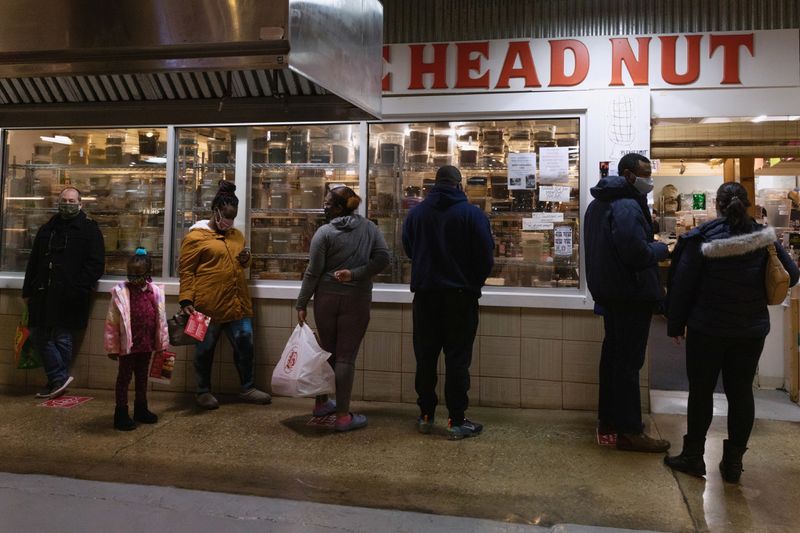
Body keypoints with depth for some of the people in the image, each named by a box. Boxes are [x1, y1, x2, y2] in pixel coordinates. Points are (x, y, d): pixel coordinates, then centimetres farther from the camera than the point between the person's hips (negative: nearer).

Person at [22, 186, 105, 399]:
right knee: (39, 335, 5)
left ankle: (57, 381, 13)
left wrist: (79, 289, -16)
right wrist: (28, 291, 14)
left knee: (63, 338, 0)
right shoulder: (47, 229, 17)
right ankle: (60, 379, 13)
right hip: (43, 294, 6)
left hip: (69, 297, -6)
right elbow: (33, 263, 20)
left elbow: (96, 264, -7)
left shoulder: (89, 229, 0)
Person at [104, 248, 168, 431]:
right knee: (124, 377, 7)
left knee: (142, 376, 19)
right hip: (127, 345, -4)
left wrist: (162, 343, 8)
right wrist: (112, 347, -8)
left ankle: (141, 409, 34)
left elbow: (161, 320, 6)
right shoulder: (120, 292, -13)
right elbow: (111, 323, -9)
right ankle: (121, 413, 17)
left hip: (147, 344, 5)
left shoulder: (155, 292, -1)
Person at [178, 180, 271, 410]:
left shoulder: (237, 234, 13)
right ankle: (203, 392, 24)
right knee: (205, 349, 9)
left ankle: (247, 388, 24)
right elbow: (185, 271, -8)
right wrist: (186, 300, -16)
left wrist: (246, 259, 3)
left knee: (245, 344, 9)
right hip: (208, 305, -6)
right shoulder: (195, 236, -6)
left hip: (238, 303, 6)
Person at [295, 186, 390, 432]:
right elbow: (382, 258, -8)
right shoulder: (370, 228, 2)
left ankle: (322, 402, 32)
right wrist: (355, 274, -9)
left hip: (326, 299, 0)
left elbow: (313, 272, -6)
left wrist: (301, 304, 0)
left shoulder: (325, 232, -6)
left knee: (328, 351, 16)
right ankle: (343, 415, 5)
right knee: (346, 356, 2)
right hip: (357, 300, 0)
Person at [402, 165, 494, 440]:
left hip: (425, 294, 3)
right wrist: (474, 283, 9)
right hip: (461, 295, -3)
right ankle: (457, 421, 6)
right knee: (457, 357, 2)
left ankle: (425, 415, 19)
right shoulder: (472, 213, -9)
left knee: (425, 356, 12)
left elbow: (408, 251, 8)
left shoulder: (415, 213, 0)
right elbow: (486, 257, -8)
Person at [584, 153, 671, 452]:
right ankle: (629, 431, 5)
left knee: (612, 355, 16)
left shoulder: (599, 204, 13)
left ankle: (608, 422, 26)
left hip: (608, 292, 10)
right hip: (631, 295, -10)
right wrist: (662, 249, -6)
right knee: (628, 362, -3)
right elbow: (638, 254, -25)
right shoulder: (627, 207, -19)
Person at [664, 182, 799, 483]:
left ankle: (693, 456, 17)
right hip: (752, 331, 3)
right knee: (741, 391, 10)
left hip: (707, 328, -3)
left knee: (701, 390, 8)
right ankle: (733, 461, 17)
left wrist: (675, 325, -2)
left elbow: (682, 285, -10)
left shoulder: (702, 238, -12)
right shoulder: (764, 238, -2)